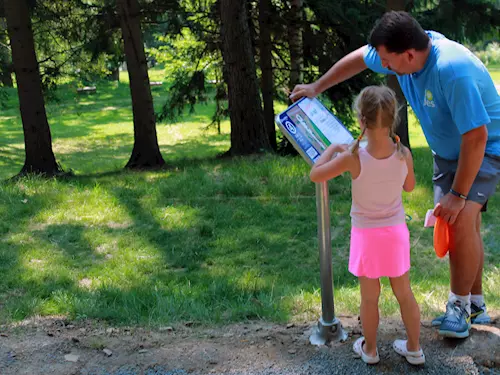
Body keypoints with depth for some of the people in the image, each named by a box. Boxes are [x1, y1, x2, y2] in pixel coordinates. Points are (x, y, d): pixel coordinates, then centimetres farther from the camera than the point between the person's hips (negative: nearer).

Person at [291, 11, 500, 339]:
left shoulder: (453, 71, -37)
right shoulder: (403, 49, -12)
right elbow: (359, 59, 8)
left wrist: (458, 194, -27)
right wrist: (317, 87, 12)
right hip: (446, 152, 8)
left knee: (462, 220, -23)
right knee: (457, 226, 8)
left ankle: (460, 305, -4)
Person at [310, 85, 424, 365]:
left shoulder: (353, 158, -22)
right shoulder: (404, 154, -13)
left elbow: (315, 175, -10)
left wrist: (331, 149, 3)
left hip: (367, 235, -2)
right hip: (396, 232, 3)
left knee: (370, 297, 13)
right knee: (404, 293, 17)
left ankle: (369, 350, 31)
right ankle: (414, 349, 31)